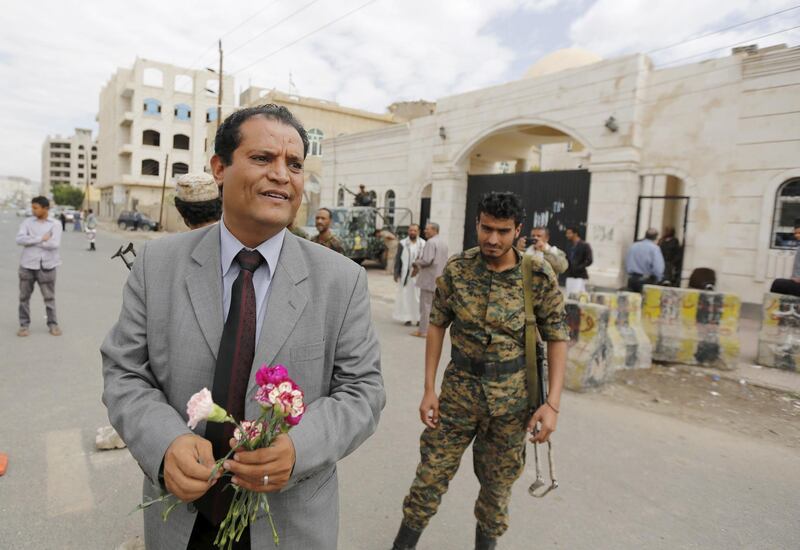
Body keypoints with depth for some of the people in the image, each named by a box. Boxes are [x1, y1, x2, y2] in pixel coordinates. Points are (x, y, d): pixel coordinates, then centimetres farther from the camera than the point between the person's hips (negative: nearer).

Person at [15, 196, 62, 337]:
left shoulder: (55, 225, 0)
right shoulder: (27, 222, 5)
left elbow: (54, 244, -15)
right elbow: (19, 239, -9)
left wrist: (31, 242, -8)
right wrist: (41, 238, -15)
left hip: (47, 266, -2)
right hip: (27, 265, 2)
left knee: (49, 297, 6)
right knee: (24, 297, 8)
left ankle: (53, 324, 17)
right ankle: (24, 325, 19)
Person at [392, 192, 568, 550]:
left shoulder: (539, 276, -9)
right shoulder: (456, 269, -6)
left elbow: (557, 338, -4)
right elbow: (437, 326, 1)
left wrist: (553, 403, -10)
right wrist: (429, 388, -2)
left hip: (512, 396, 0)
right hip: (459, 387, 1)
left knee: (498, 482, 16)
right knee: (432, 471, 8)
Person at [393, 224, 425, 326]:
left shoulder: (423, 244, 2)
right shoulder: (403, 244, 0)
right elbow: (397, 259, 2)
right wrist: (396, 274, -2)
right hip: (405, 274, 0)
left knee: (418, 296, 0)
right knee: (405, 295, 2)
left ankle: (418, 318, 9)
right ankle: (407, 318, 10)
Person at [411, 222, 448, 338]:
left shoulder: (430, 242, -14)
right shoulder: (443, 243, 16)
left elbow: (427, 261, -22)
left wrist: (416, 263, -4)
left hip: (429, 279, -9)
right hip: (439, 279, 9)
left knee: (426, 305, -3)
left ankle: (423, 330, 1)